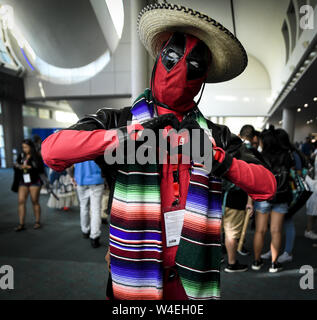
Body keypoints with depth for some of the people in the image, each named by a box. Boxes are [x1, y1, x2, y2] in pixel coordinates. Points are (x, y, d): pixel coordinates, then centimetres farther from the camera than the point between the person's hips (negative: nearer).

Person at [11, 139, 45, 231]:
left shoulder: (37, 157, -5)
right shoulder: (21, 156, 8)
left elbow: (41, 170, -12)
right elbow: (16, 167, 13)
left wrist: (29, 167, -19)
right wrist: (18, 166, -9)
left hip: (34, 182, -4)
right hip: (23, 182, 4)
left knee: (35, 202, 4)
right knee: (21, 201, -2)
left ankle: (37, 222, 17)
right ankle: (21, 224, 3)